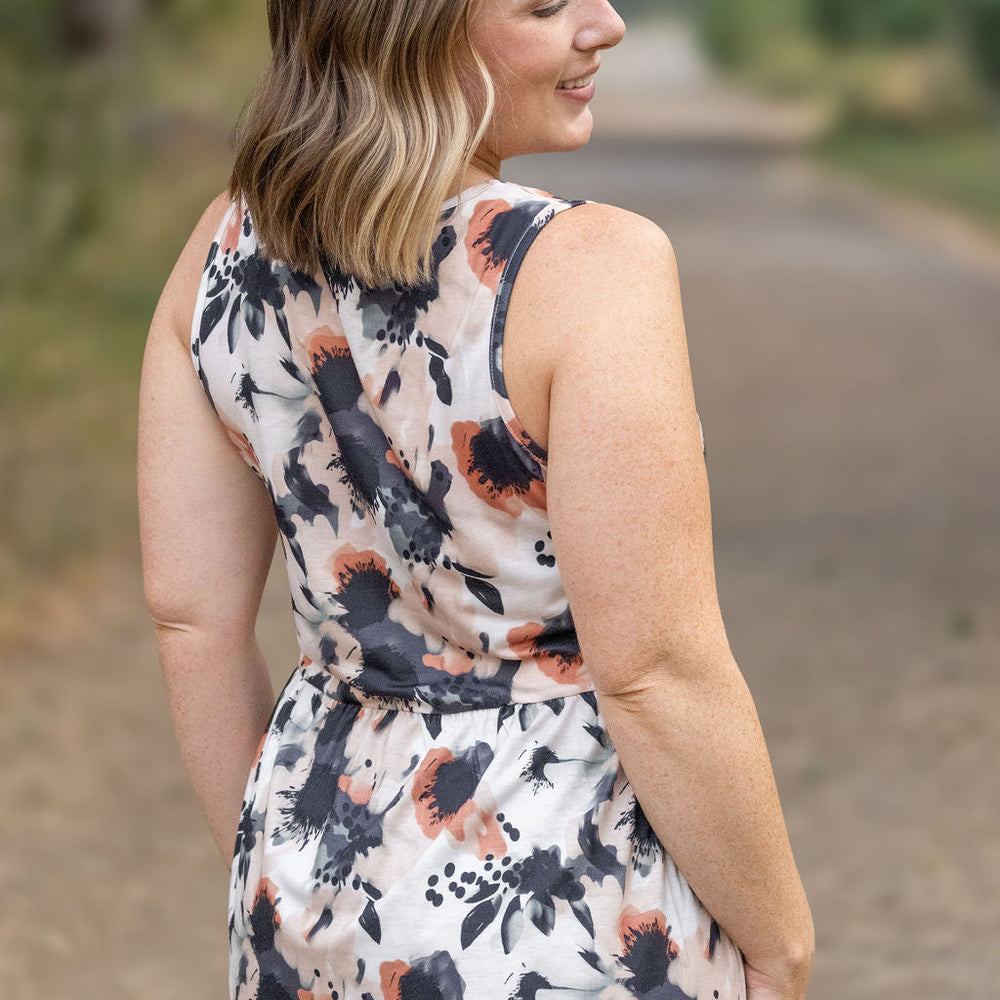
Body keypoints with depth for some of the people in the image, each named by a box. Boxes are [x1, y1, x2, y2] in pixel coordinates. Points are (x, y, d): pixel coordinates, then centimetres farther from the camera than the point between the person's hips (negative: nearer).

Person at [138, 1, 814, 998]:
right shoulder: (589, 266, -21)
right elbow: (652, 670, -21)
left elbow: (191, 614, 2)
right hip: (567, 911, -6)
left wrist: (274, 872, 14)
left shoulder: (227, 243, -3)